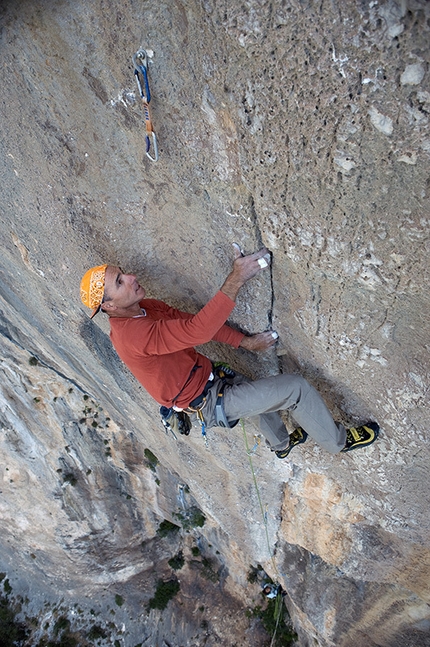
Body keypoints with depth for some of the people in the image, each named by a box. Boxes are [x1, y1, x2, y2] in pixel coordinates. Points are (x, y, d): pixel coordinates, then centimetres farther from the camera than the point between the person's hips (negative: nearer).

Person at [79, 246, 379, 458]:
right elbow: (197, 329, -41)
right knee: (296, 387, -11)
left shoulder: (146, 308, 0)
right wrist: (236, 278, -42)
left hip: (208, 380, 10)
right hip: (209, 404, -10)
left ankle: (281, 443, 58)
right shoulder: (132, 334, -31)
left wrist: (244, 341, -3)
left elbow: (189, 319, 2)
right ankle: (338, 441, 14)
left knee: (261, 389, 34)